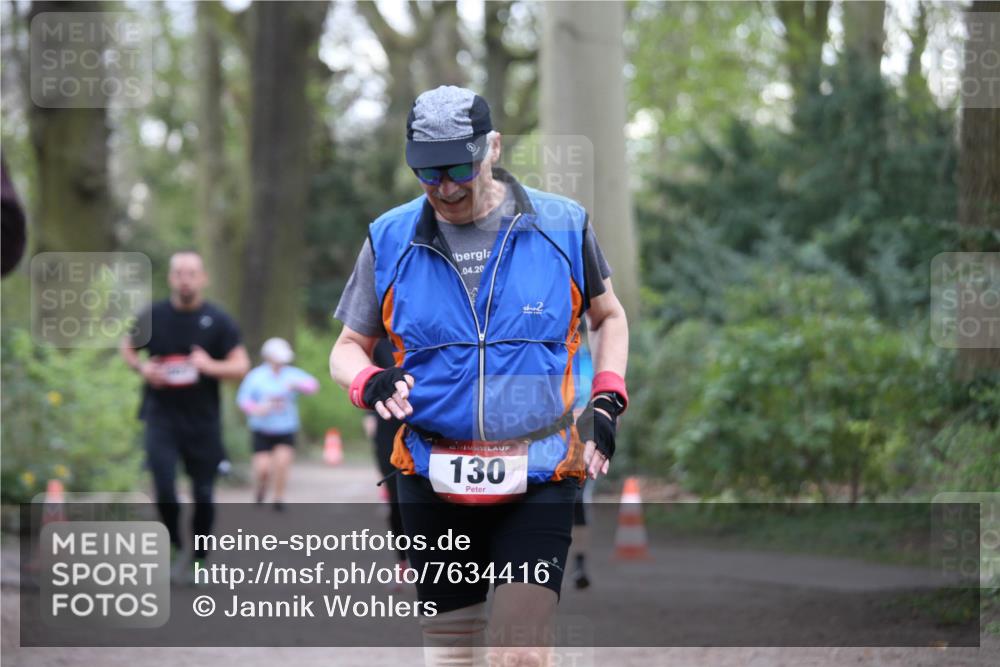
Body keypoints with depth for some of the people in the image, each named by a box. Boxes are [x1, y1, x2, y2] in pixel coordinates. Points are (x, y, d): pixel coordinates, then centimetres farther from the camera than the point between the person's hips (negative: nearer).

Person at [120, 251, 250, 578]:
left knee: (203, 495, 6)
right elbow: (127, 348, 16)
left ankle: (199, 558, 22)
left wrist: (211, 366, -21)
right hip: (162, 417, 0)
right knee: (164, 490, -14)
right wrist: (142, 367, -5)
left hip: (203, 420, 0)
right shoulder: (153, 317, 1)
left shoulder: (218, 321, -2)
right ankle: (176, 546, 10)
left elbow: (241, 366, -3)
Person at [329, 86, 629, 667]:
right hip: (433, 482, 2)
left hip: (540, 481, -2)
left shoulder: (563, 225, 0)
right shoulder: (390, 239, 3)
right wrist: (369, 383, -10)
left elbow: (608, 316, 17)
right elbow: (348, 349, 13)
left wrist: (607, 400, 2)